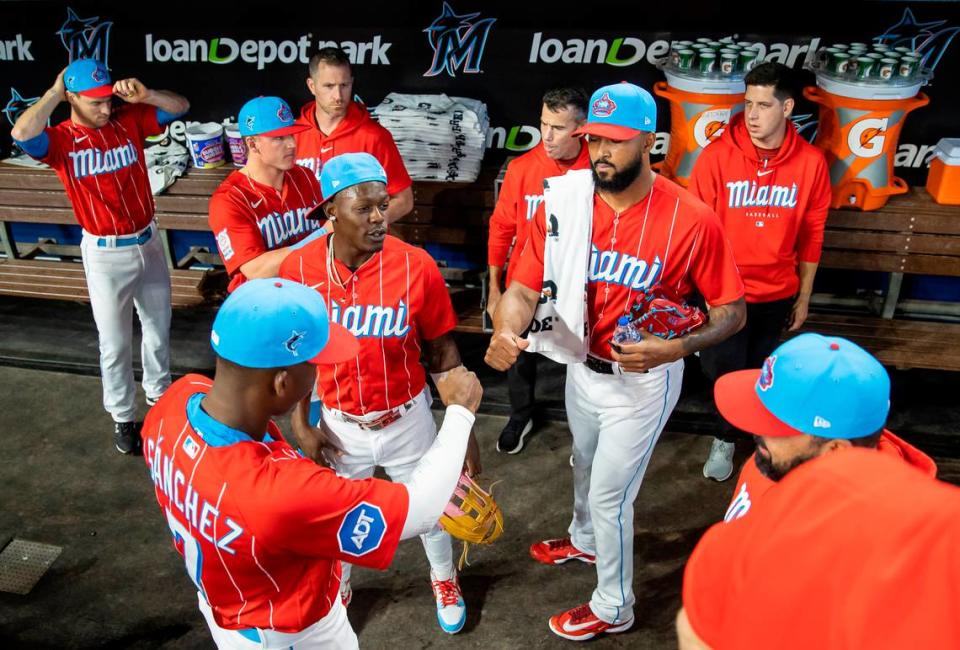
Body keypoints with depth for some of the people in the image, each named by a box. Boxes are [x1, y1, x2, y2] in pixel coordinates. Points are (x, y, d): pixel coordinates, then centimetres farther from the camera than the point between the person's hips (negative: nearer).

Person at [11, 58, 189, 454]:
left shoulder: (129, 121, -4)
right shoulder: (61, 140, -13)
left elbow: (180, 106, -5)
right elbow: (22, 134, -34)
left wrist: (143, 95, -23)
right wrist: (55, 92, -21)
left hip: (149, 242, 4)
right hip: (105, 253, -3)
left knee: (158, 328, 20)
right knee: (114, 343, 8)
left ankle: (159, 393, 43)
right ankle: (123, 417, 26)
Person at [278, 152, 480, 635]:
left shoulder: (416, 266, -19)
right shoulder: (297, 269, -16)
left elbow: (443, 352, -8)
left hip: (407, 419, 0)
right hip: (339, 424, 1)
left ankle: (444, 579, 55)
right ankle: (338, 588, 57)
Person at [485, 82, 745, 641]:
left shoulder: (692, 220, -24)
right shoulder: (567, 201, -13)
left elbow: (733, 310, -14)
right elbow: (525, 285, -15)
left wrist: (677, 347, -32)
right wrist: (506, 333, -37)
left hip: (643, 380, -5)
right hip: (583, 366, 5)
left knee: (610, 494, 8)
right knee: (586, 465, 29)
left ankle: (614, 607, 37)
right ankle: (585, 540, 63)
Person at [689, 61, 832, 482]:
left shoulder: (811, 162, -6)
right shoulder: (718, 155, -13)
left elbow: (811, 237, 3)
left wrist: (803, 297, 8)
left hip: (776, 294, 2)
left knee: (755, 374, 15)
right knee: (724, 371, 5)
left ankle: (727, 438, 40)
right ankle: (728, 438, 35)